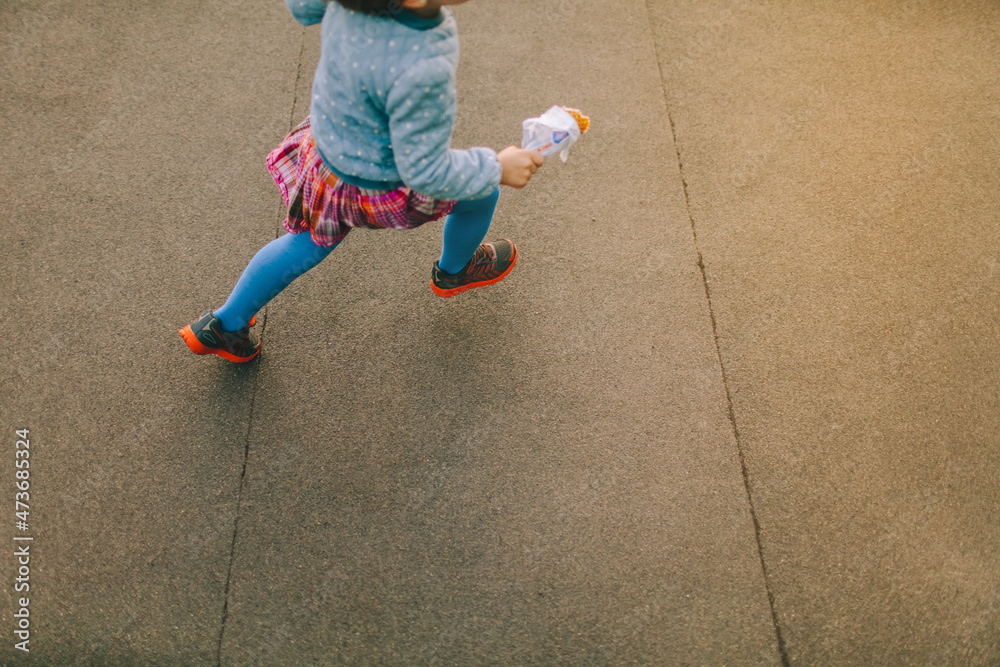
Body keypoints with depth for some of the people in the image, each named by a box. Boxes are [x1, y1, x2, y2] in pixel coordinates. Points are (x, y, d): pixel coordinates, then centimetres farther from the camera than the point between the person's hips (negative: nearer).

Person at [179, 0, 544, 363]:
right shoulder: (420, 72, -42)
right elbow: (425, 170, -29)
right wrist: (497, 169, -18)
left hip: (330, 140, 6)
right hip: (381, 181, -6)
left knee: (312, 242, 31)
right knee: (482, 192, 22)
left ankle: (224, 325, 44)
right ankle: (454, 270, 53)